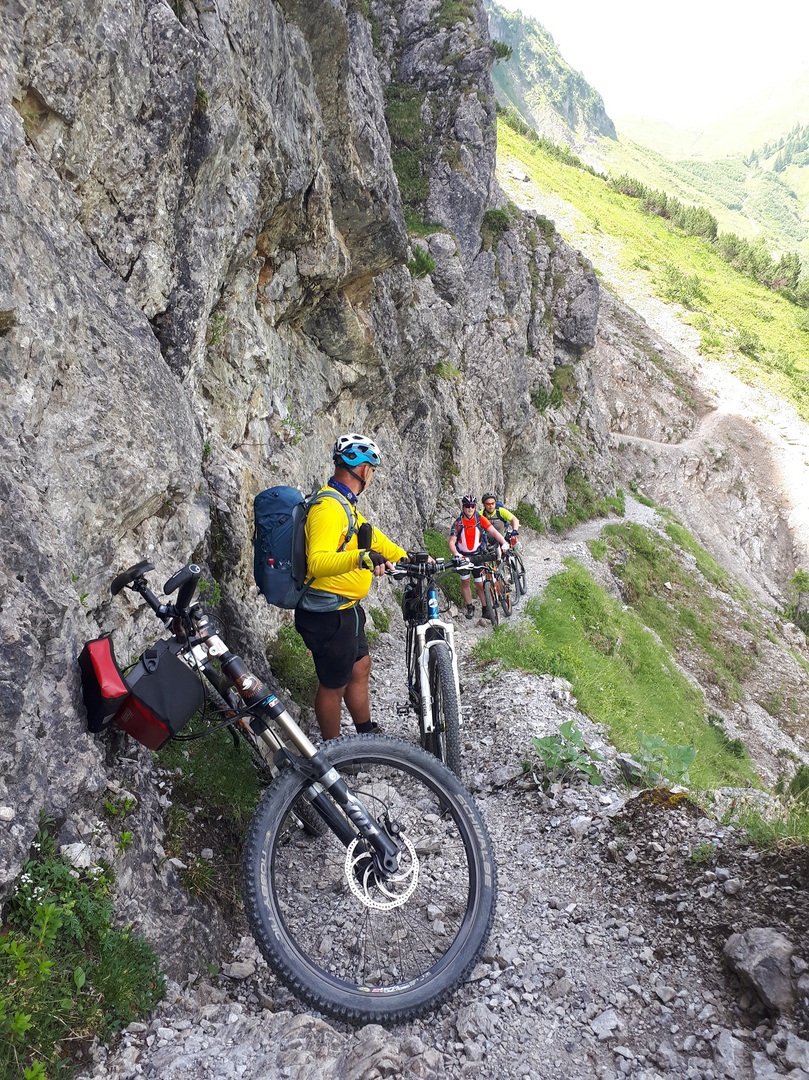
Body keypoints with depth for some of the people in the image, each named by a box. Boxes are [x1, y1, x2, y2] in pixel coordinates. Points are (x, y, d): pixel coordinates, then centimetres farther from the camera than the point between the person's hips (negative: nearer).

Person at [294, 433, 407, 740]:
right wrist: (361, 557, -53)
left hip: (346, 609, 11)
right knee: (334, 685, 5)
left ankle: (368, 735, 41)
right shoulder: (329, 507, -25)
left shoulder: (344, 504, 10)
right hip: (329, 615, -11)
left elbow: (372, 538, 21)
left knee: (360, 668, 23)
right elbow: (317, 562, -39)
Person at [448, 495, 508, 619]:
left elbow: (493, 532, -15)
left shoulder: (480, 519, -8)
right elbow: (452, 542, -14)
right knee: (465, 582, 6)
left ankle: (485, 609, 12)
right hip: (463, 555, 0)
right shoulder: (458, 523, -10)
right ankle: (470, 607, 21)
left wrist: (504, 543, -30)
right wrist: (456, 554, -31)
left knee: (480, 584, 0)